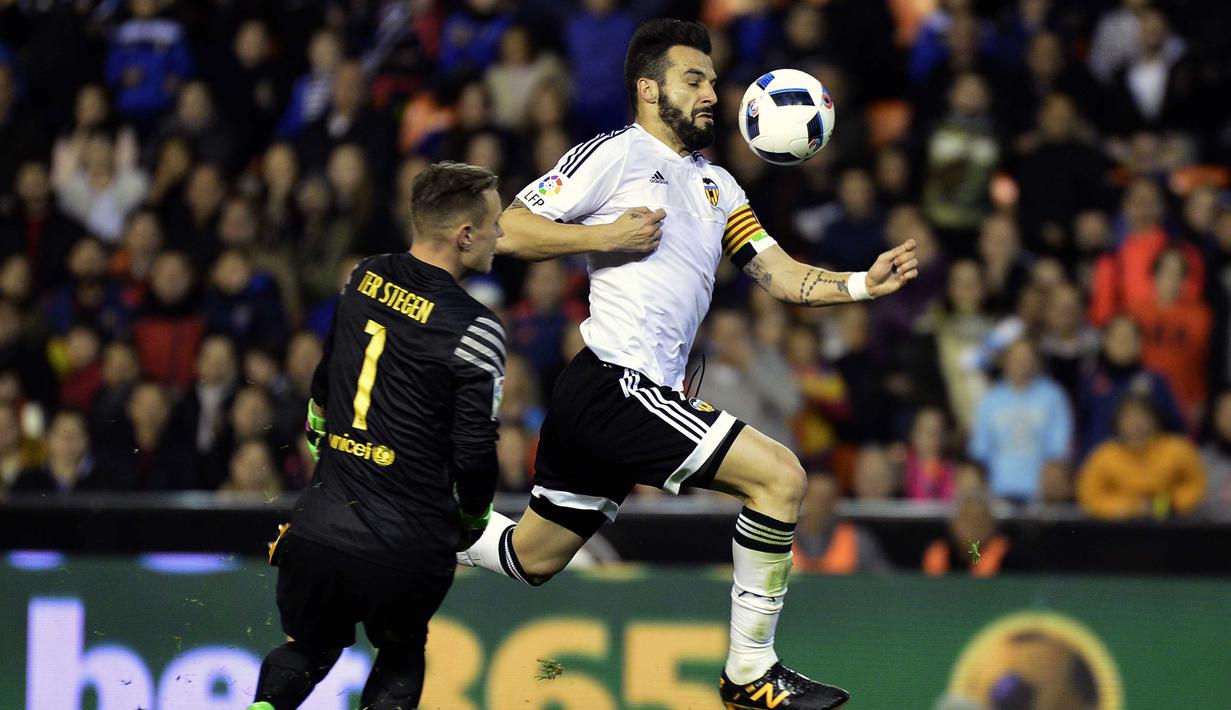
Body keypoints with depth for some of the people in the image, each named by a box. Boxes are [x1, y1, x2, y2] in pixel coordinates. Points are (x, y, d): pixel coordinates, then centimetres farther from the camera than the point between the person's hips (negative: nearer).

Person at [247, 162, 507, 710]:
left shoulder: (365, 276, 6)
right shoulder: (473, 328, -12)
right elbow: (473, 453, -10)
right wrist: (474, 518, 10)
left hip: (320, 527, 4)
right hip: (406, 550, -4)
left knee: (307, 651, 26)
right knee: (401, 659, 25)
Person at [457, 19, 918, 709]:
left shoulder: (717, 185, 21)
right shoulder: (618, 153, -4)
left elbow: (781, 275, 14)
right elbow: (510, 231, -8)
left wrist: (862, 284, -2)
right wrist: (605, 236, -15)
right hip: (616, 386, -9)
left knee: (530, 559, 16)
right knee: (780, 474, -13)